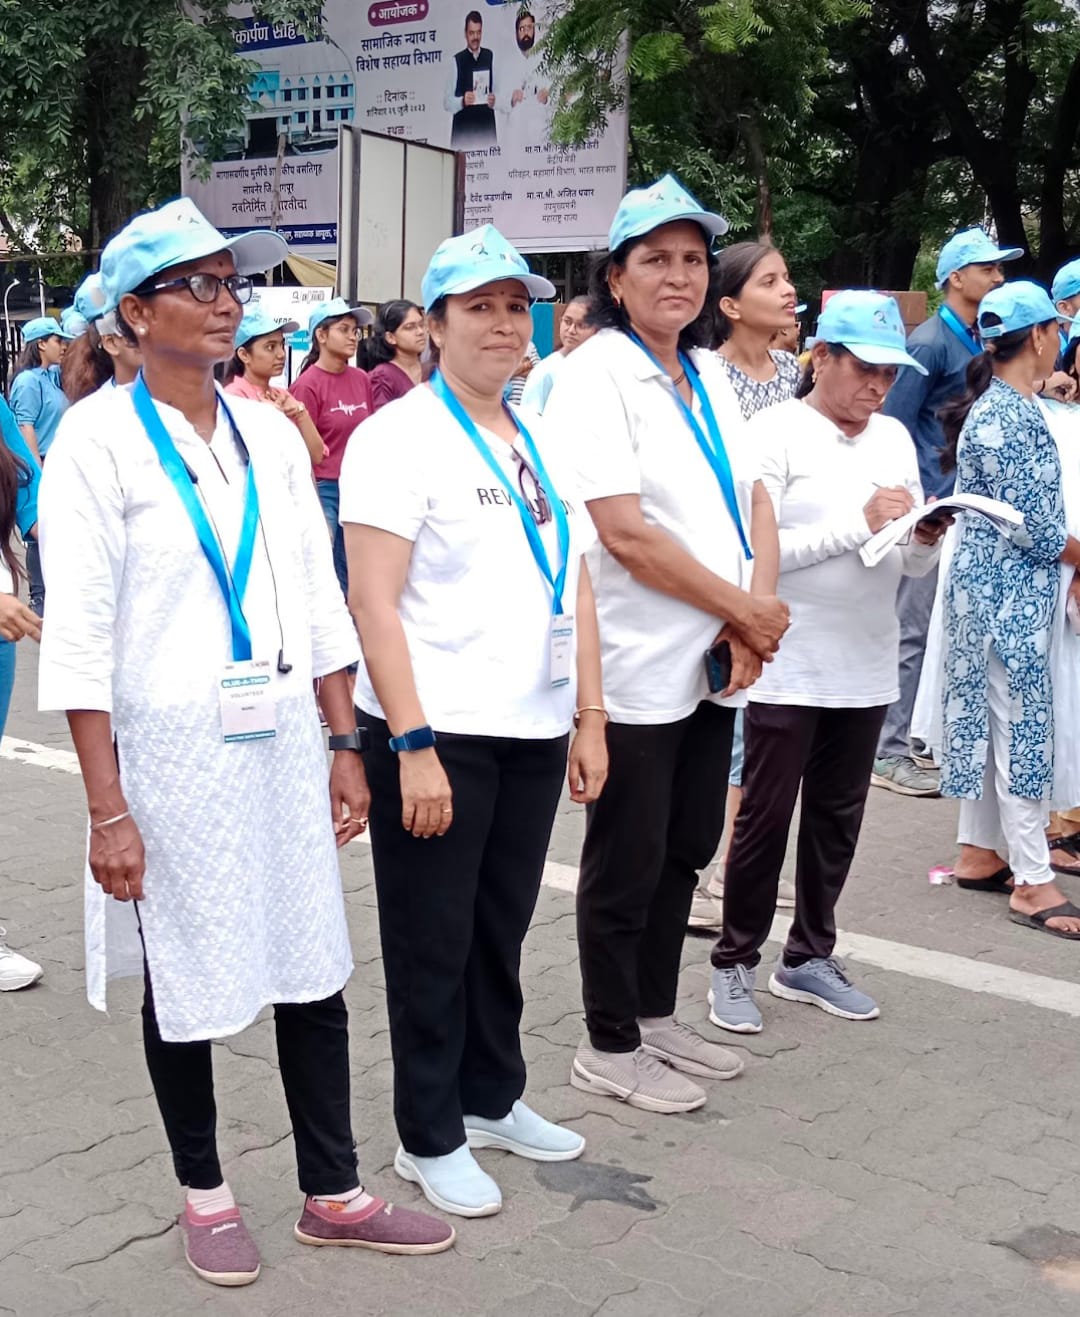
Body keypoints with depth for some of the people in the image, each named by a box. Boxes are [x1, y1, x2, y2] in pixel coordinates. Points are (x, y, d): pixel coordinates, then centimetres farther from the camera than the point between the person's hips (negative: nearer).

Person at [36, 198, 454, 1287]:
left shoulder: (269, 434, 7)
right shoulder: (98, 439, -8)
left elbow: (319, 601, 11)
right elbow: (79, 633, -12)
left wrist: (346, 745, 9)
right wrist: (108, 809, -15)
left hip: (284, 740, 5)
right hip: (169, 748, -4)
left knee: (313, 973, 10)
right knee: (186, 987, 9)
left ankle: (332, 1194, 27)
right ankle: (204, 1194, 31)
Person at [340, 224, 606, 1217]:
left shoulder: (543, 445, 12)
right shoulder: (400, 437, -9)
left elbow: (577, 587, 14)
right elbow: (373, 602, -15)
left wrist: (589, 716, 9)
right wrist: (412, 747, -19)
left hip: (535, 731, 6)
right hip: (437, 733, -6)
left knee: (503, 929, 17)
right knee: (433, 943, 6)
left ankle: (492, 1098, 34)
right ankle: (430, 1136, 22)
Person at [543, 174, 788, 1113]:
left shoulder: (709, 374, 12)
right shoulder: (596, 377, -12)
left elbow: (755, 499, 9)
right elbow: (625, 532, -20)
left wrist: (755, 610, -9)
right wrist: (746, 609, -13)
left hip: (715, 665, 8)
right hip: (639, 671, -7)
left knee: (684, 852, 17)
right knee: (628, 866, 5)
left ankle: (657, 1018, 33)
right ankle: (610, 1045, 21)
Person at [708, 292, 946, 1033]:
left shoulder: (895, 437, 10)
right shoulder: (775, 432, -8)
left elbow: (911, 565, 12)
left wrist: (925, 540, -10)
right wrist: (859, 524, -20)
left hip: (865, 666, 6)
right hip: (787, 667, -6)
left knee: (837, 817, 13)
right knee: (766, 818, 3)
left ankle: (810, 957, 27)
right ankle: (736, 963, 17)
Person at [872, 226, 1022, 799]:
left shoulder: (979, 341, 13)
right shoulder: (930, 342, -11)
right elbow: (894, 425, -14)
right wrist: (921, 502, -18)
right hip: (929, 507, -8)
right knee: (912, 628, -5)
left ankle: (912, 737, 23)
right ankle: (889, 754, 3)